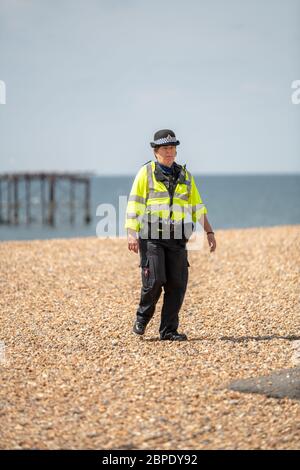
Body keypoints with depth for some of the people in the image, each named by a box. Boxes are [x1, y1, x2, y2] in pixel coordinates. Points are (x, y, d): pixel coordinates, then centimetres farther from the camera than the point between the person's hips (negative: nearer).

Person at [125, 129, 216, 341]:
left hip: (177, 238, 4)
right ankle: (142, 317, 13)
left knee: (177, 284, -1)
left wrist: (209, 232, 9)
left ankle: (169, 330, 6)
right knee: (154, 280, -12)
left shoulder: (185, 176, 15)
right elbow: (134, 204, -3)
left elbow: (198, 206, 18)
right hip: (151, 236, -4)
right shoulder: (146, 172, 2)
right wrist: (131, 234, -13)